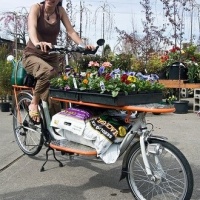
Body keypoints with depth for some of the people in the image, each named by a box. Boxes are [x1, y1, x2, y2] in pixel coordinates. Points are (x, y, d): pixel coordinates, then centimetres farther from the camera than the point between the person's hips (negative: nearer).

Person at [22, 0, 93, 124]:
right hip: (32, 55, -4)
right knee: (48, 71, -37)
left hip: (51, 57, 4)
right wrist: (37, 43, -52)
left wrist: (83, 45, -28)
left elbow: (70, 31, -8)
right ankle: (34, 104, -17)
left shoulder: (60, 11, 2)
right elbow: (32, 28, -29)